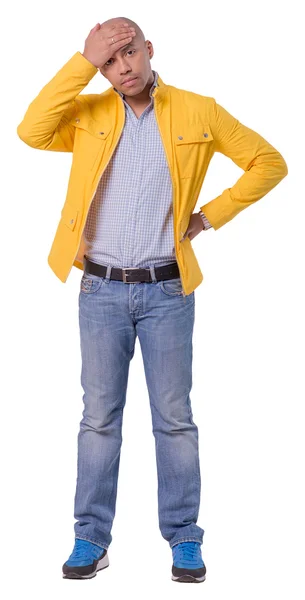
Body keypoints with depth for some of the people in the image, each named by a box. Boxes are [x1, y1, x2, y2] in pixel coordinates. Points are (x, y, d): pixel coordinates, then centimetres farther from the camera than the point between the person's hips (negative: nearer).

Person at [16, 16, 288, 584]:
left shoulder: (198, 112, 0)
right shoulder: (88, 113, 2)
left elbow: (269, 161, 5)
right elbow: (31, 132, -17)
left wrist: (210, 215, -2)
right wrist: (83, 62, -15)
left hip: (167, 289, -1)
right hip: (101, 289, 1)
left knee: (174, 419, 4)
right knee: (99, 418, 6)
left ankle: (184, 540, 14)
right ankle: (91, 540, 15)